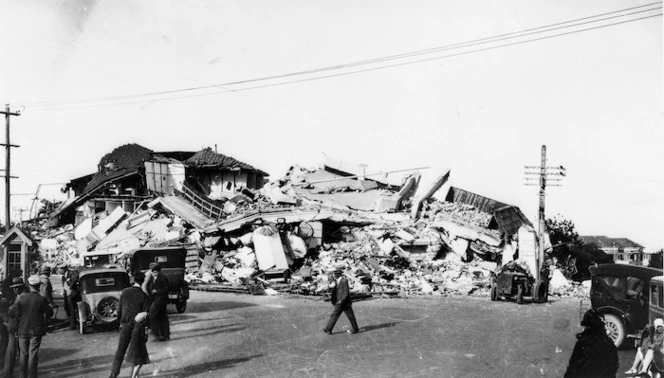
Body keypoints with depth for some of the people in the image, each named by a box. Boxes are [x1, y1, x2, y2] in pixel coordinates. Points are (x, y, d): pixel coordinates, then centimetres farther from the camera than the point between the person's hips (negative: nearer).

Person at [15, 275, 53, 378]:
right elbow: (49, 313, -6)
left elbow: (17, 314, -4)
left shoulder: (21, 298, -7)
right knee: (33, 354, 6)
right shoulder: (42, 299, -14)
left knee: (23, 354, 14)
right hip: (36, 331, -2)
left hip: (23, 330, 2)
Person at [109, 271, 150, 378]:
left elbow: (119, 310, 6)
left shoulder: (124, 292, 1)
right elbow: (146, 314, -8)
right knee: (138, 354, 10)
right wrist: (146, 330, -3)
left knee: (120, 350, 16)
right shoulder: (144, 296, -7)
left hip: (125, 325, 3)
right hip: (138, 326, -3)